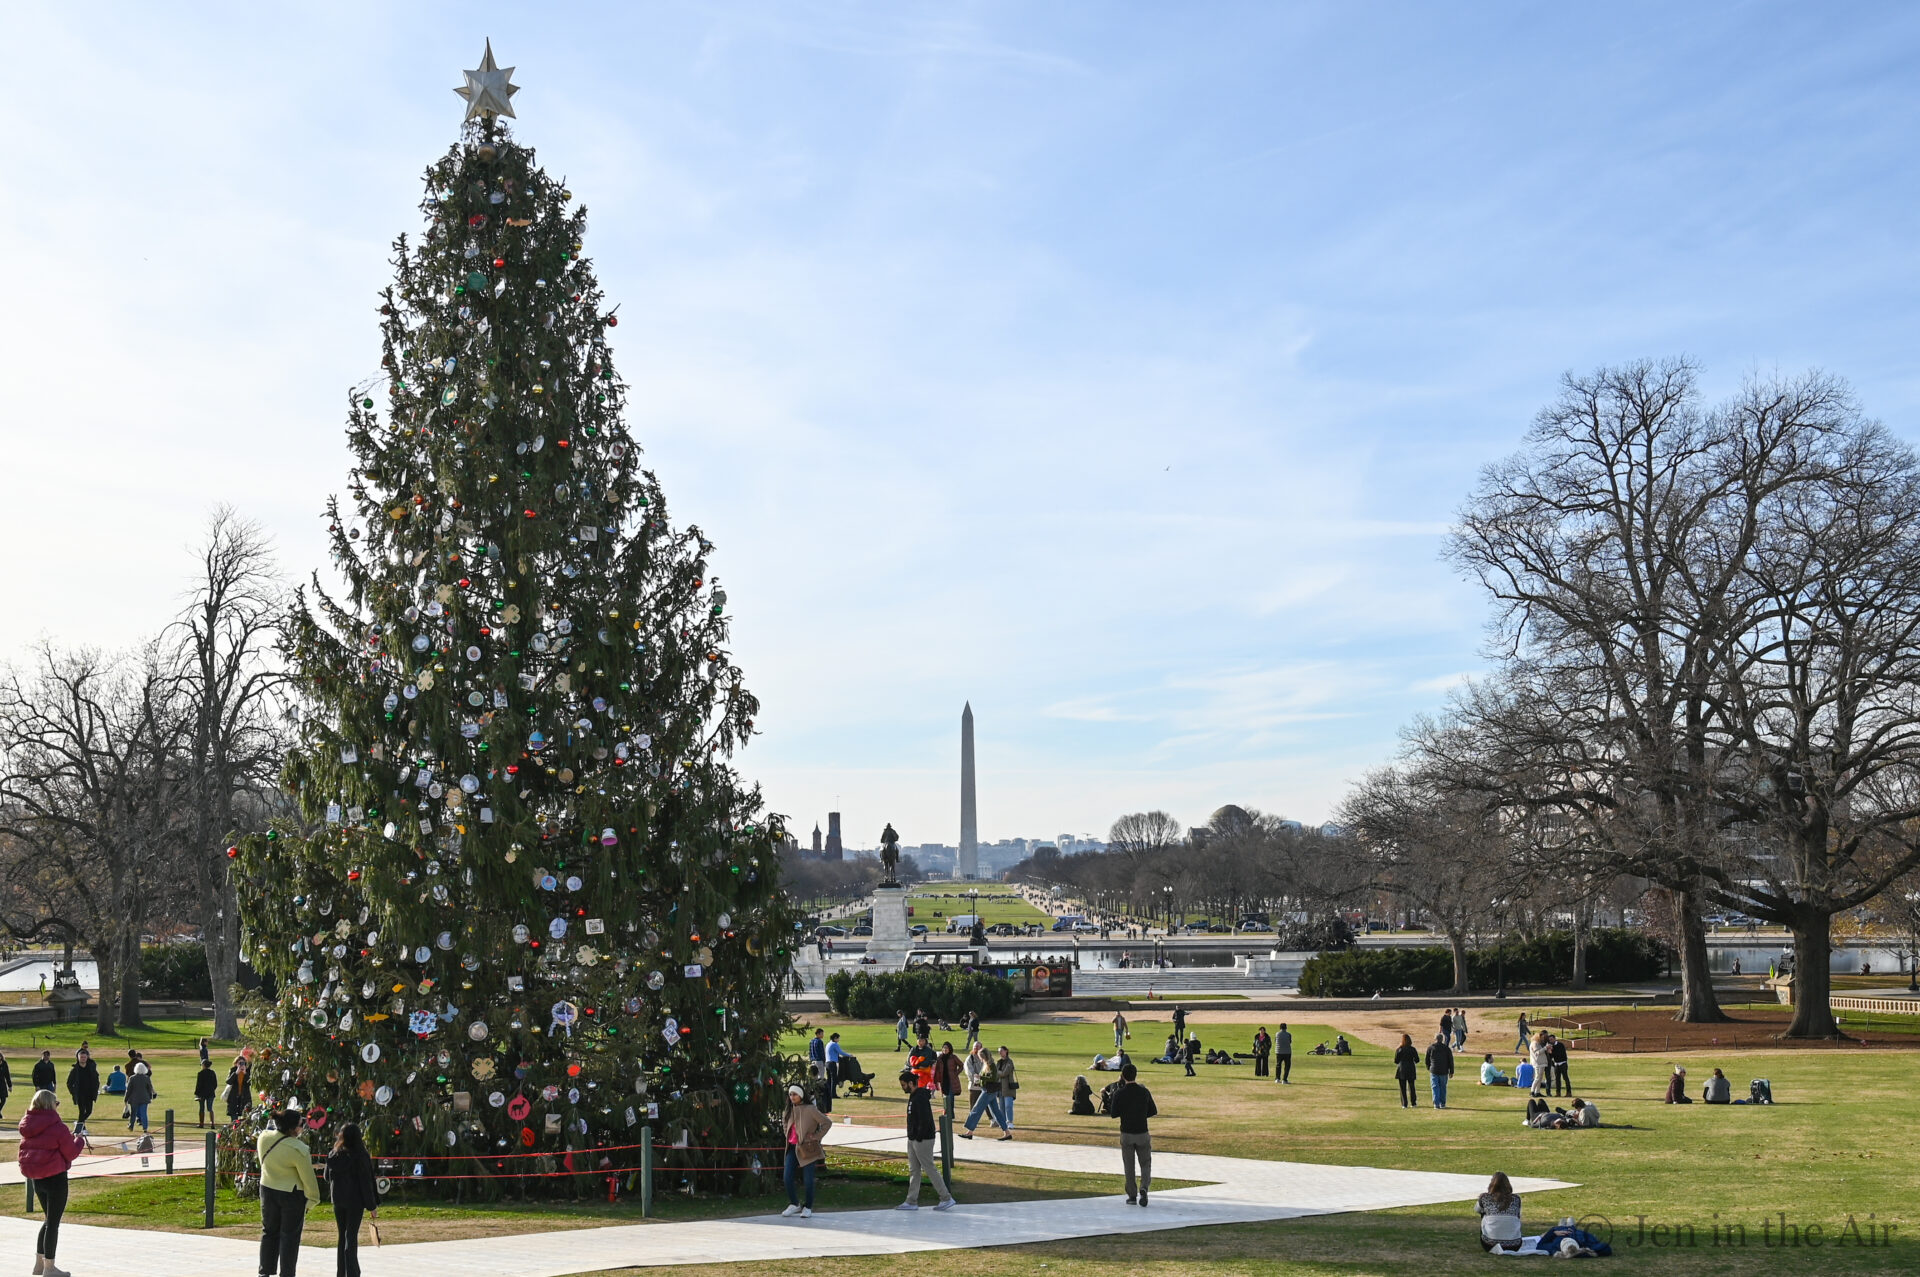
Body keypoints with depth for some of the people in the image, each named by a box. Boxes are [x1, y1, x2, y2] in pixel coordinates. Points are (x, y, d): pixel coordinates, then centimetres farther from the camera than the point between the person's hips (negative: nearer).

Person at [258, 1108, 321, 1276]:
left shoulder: (263, 1138, -9)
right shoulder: (298, 1149, -25)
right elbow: (308, 1178, -16)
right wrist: (313, 1198, -4)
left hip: (267, 1190, 5)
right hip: (292, 1194, -5)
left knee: (269, 1231, 18)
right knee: (289, 1236, 6)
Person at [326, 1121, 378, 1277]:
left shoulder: (333, 1155, 0)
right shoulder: (361, 1156, -13)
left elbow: (327, 1177, 12)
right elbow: (366, 1181, -11)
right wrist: (372, 1205, -6)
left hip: (338, 1200, 4)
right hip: (355, 1201, -4)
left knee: (341, 1235, 14)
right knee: (351, 1237, -4)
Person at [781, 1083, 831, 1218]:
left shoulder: (810, 1109, -10)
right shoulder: (791, 1110, 11)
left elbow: (827, 1122, -10)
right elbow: (785, 1124, 32)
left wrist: (816, 1136, -9)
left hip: (807, 1149, -6)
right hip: (793, 1148, 6)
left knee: (808, 1180, -1)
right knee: (788, 1178, 2)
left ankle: (808, 1208, 11)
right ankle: (795, 1205, 19)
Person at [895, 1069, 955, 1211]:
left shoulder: (921, 1098, -20)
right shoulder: (913, 1096, 13)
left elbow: (925, 1120, -25)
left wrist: (919, 1138, -20)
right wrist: (912, 1138, 15)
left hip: (923, 1140, -10)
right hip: (913, 1140, 10)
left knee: (930, 1170, -4)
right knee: (913, 1171, 12)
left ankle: (946, 1198, 4)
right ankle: (911, 1202, 17)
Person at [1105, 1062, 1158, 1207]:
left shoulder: (1119, 1093, -10)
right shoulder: (1144, 1092, -3)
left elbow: (1113, 1114, -6)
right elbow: (1153, 1111, 4)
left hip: (1126, 1134, -1)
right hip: (1142, 1133, 1)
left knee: (1129, 1167, 11)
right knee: (1145, 1164, 10)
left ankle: (1132, 1195, 11)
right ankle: (1143, 1188, -14)